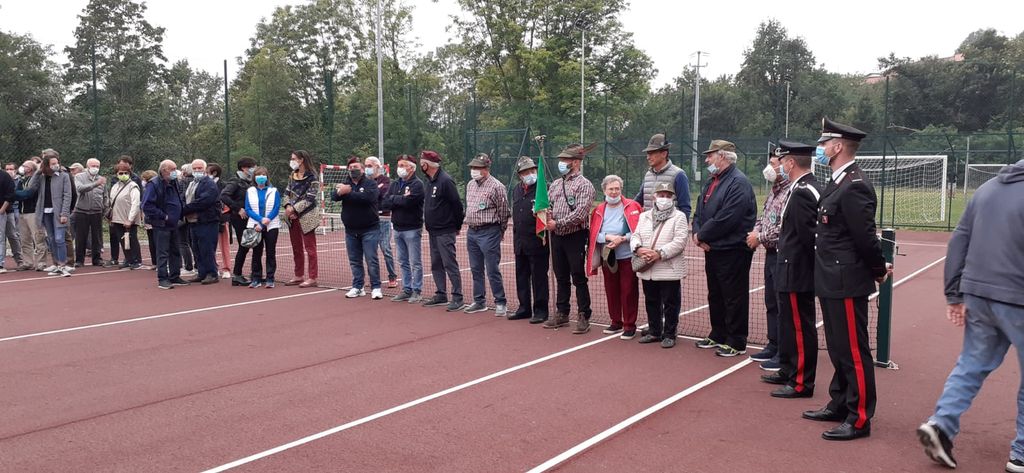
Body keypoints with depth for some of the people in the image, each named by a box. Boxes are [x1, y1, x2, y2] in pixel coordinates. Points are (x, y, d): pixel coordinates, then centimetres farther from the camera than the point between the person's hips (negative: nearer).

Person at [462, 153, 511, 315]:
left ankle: (500, 303, 3)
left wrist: (500, 232, 2)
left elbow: (503, 212, -6)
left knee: (492, 270, -6)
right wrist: (469, 223, 17)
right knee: (476, 270, 13)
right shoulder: (470, 185, 12)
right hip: (472, 232, 7)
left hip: (489, 232, -7)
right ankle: (479, 301, 23)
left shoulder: (496, 186, -11)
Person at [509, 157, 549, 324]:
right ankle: (524, 308, 28)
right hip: (519, 243, 8)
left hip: (537, 242, -8)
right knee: (521, 277, 16)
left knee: (539, 277, 0)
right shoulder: (516, 190, 14)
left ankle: (540, 310, 10)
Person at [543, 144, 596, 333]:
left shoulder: (584, 185, -8)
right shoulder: (555, 184, 14)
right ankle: (562, 314, 23)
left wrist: (557, 223, -18)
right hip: (557, 237, 7)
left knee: (578, 278, -4)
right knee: (561, 277, 13)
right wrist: (545, 214, -7)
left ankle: (584, 318, 3)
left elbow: (580, 213, -18)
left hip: (575, 237, -7)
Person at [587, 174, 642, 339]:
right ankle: (616, 322, 26)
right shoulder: (599, 210, 9)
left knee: (628, 291, -1)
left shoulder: (632, 207, -3)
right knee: (611, 291, 11)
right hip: (607, 257, 4)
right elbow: (594, 234, 4)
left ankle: (629, 325, 9)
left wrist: (622, 239, -16)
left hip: (627, 256, -4)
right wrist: (608, 237, -13)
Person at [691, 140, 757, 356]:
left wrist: (702, 235, -14)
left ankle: (736, 342, 9)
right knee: (715, 296, 18)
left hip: (732, 251, -9)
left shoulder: (739, 183, -16)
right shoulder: (711, 182, 15)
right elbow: (699, 212, 17)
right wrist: (697, 233, -3)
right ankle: (718, 335, 31)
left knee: (734, 298, 0)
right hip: (712, 249, 9)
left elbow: (726, 219, -24)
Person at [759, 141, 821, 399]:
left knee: (800, 326, -1)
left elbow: (808, 233, -25)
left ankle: (802, 383, 8)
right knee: (788, 322, 21)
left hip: (796, 271, -11)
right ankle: (788, 371, 34)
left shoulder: (801, 192, -21)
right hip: (795, 269, 11)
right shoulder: (807, 187, 11)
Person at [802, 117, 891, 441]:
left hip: (847, 283, -10)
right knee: (838, 348, 19)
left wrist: (879, 270, -7)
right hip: (832, 281, 10)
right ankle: (839, 405, 32)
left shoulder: (854, 186, -19)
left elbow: (865, 236, -20)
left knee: (853, 351, -1)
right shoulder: (838, 183, 13)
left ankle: (859, 419, 9)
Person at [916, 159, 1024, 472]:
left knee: (971, 364, 15)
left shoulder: (987, 188, 9)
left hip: (976, 296, 6)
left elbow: (958, 241, 8)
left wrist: (955, 295, 11)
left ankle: (941, 425, 4)